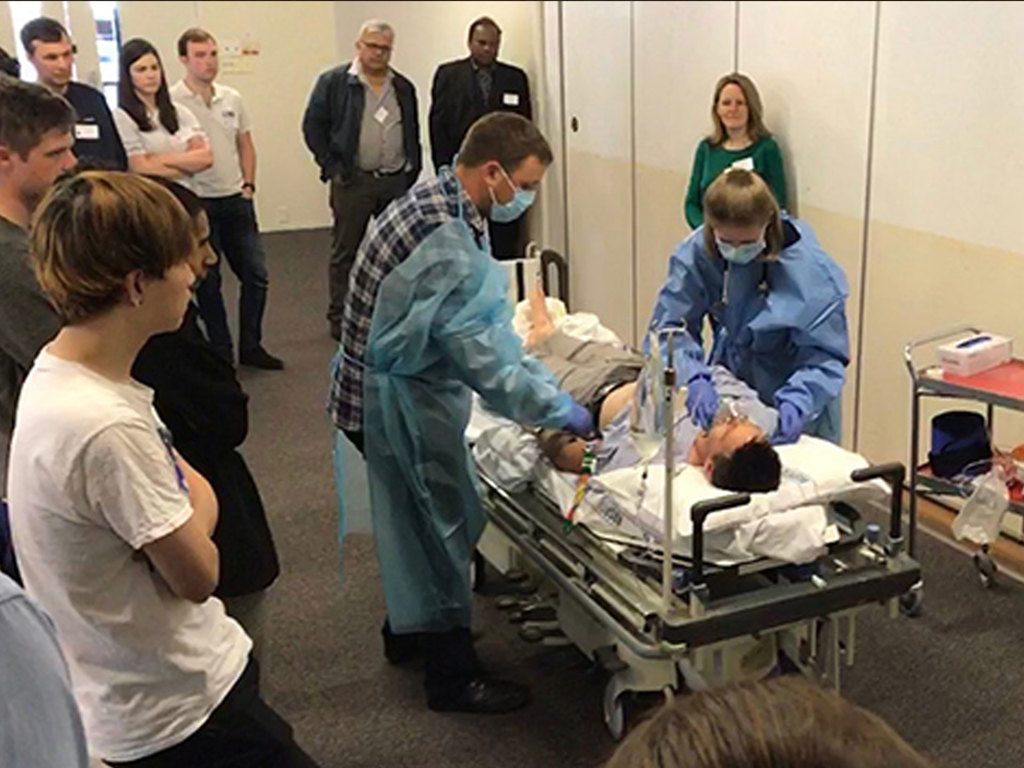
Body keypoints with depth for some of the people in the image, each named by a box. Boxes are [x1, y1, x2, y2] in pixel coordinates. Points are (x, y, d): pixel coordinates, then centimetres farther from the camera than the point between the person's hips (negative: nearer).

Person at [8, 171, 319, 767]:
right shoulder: (106, 429, -31)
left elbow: (196, 493, 4)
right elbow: (198, 574, -19)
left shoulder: (56, 376, 0)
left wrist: (186, 512, -14)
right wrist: (195, 515, -3)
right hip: (176, 712, -9)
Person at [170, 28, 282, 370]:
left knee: (255, 274, 7)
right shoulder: (172, 102, -11)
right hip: (197, 205, -5)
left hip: (236, 201, 5)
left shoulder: (232, 99, 6)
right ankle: (221, 353, 18)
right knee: (208, 282, 7)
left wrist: (248, 185, 6)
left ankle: (250, 347, 21)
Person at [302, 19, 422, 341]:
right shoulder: (333, 82, -2)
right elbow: (313, 126, -2)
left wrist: (413, 171, 9)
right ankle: (340, 320, 12)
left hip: (398, 181, 4)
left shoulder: (404, 88, 12)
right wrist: (331, 167, -6)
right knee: (345, 253, 2)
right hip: (353, 181, -4)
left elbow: (414, 134, 17)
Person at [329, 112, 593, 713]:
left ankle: (408, 629, 44)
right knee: (445, 522, 4)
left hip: (403, 386, 9)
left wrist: (546, 384, 7)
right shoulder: (447, 242, -29)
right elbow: (481, 355, -27)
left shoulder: (438, 201, 3)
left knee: (420, 515, 23)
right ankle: (454, 676, 21)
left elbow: (485, 326, 10)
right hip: (402, 397, -9)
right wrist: (560, 410, -17)